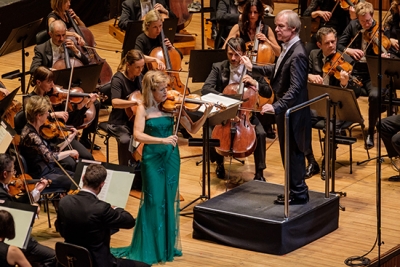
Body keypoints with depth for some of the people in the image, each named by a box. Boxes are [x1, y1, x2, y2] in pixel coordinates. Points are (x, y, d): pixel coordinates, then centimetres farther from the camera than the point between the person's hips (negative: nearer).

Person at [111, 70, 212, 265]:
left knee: (169, 200, 9)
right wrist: (162, 140, -32)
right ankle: (150, 249, 9)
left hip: (171, 157, 3)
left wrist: (206, 114, -17)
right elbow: (138, 135, -22)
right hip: (152, 158, -3)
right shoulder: (144, 109, -9)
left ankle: (168, 245, 20)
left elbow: (192, 129, -2)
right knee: (154, 201, -1)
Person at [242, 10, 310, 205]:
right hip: (286, 110, 10)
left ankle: (298, 194, 10)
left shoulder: (297, 54, -24)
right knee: (289, 152, 17)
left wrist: (276, 106, -37)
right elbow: (277, 71, 23)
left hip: (292, 112, -10)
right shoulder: (288, 48, 7)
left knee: (293, 153, 0)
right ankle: (295, 190, 26)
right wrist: (253, 68, 20)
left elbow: (295, 88, -30)